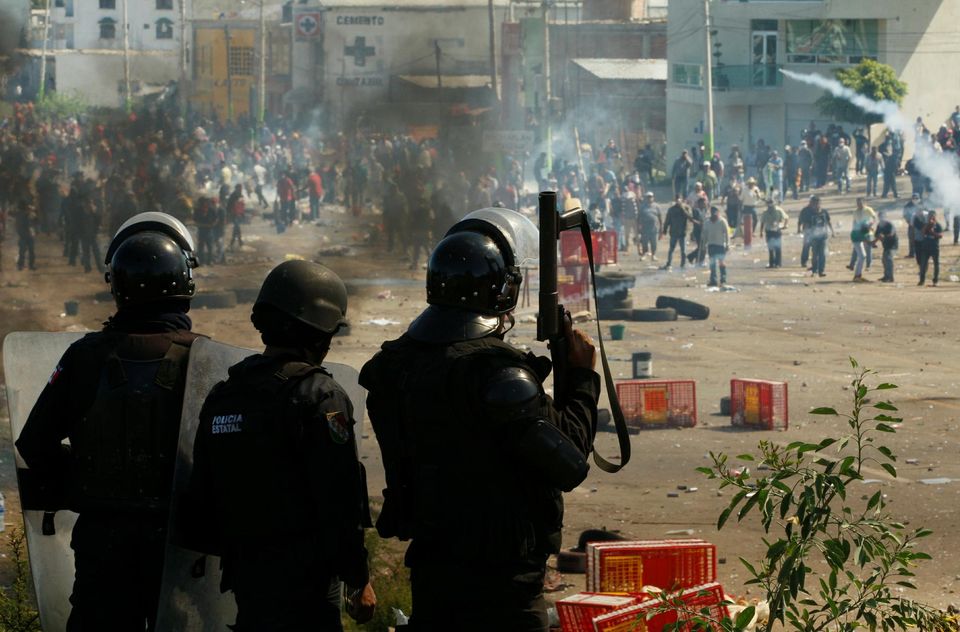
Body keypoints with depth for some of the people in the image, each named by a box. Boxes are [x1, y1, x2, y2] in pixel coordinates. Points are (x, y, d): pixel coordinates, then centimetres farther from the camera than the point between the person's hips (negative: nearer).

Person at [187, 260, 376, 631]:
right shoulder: (319, 396, -12)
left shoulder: (221, 397, 11)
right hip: (303, 584, -7)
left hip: (245, 576, 7)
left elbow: (201, 496, 14)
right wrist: (359, 580, -7)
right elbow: (341, 500, -15)